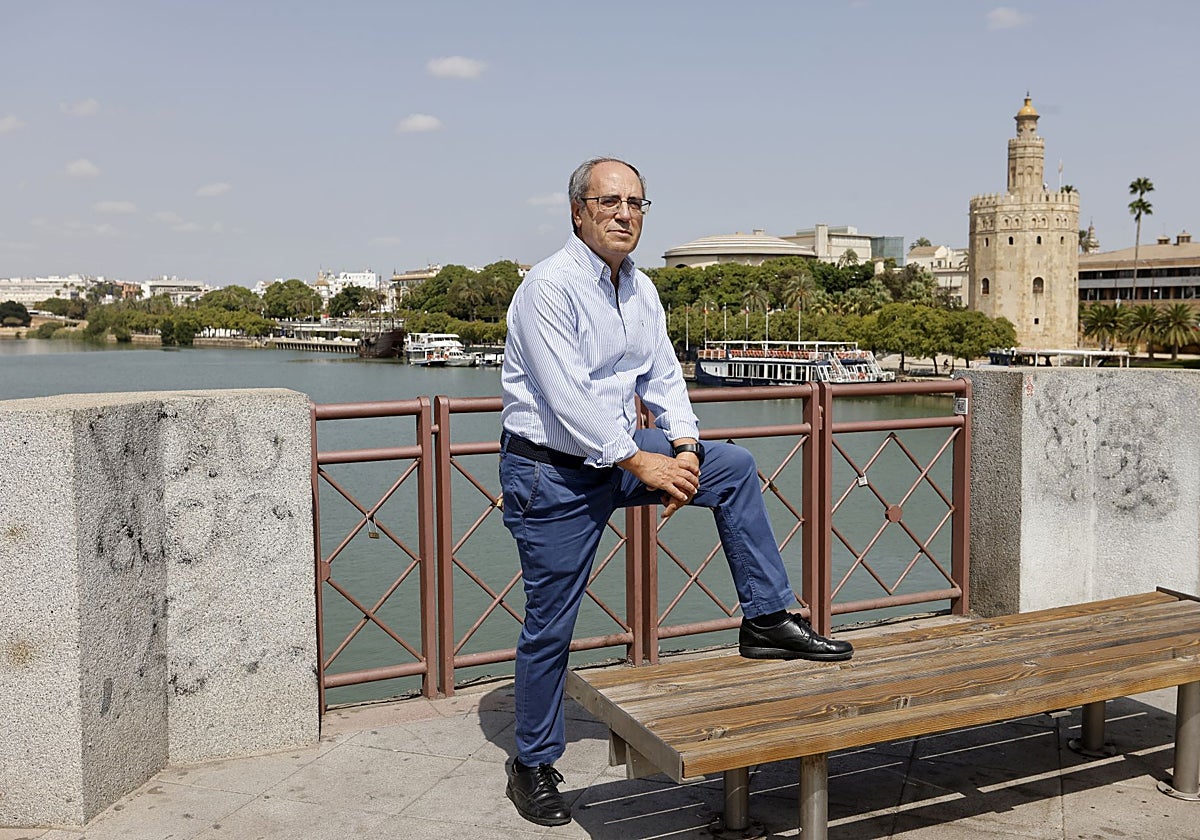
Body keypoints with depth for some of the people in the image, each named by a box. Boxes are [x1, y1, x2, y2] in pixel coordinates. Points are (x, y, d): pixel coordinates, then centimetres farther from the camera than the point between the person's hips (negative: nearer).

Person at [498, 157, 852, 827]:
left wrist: (685, 449, -11)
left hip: (619, 453, 7)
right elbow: (567, 398, -24)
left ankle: (767, 621, 8)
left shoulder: (641, 289, 7)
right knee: (551, 626, 0)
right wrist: (643, 463, -23)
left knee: (735, 466, 2)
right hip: (552, 474, -7)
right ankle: (534, 765, 19)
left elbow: (664, 375, 6)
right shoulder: (549, 287, -18)